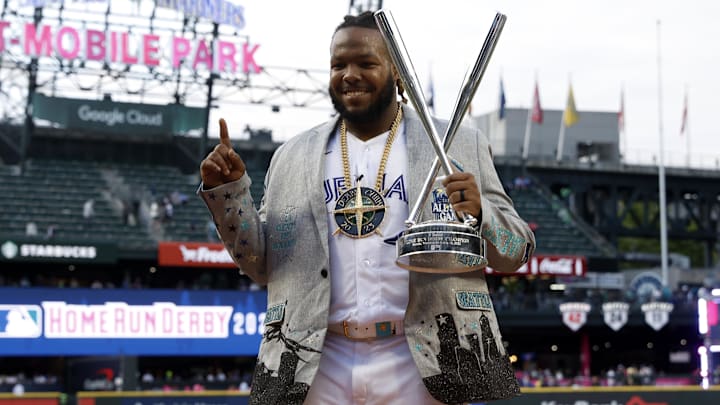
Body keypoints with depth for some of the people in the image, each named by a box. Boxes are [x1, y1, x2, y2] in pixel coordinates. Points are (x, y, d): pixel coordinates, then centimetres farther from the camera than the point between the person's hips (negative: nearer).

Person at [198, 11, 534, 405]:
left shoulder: (460, 146, 5)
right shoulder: (292, 157, 12)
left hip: (420, 364, -1)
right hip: (318, 366, 2)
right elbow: (262, 265, 14)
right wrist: (227, 191, 1)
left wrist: (480, 215, -15)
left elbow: (517, 250, 5)